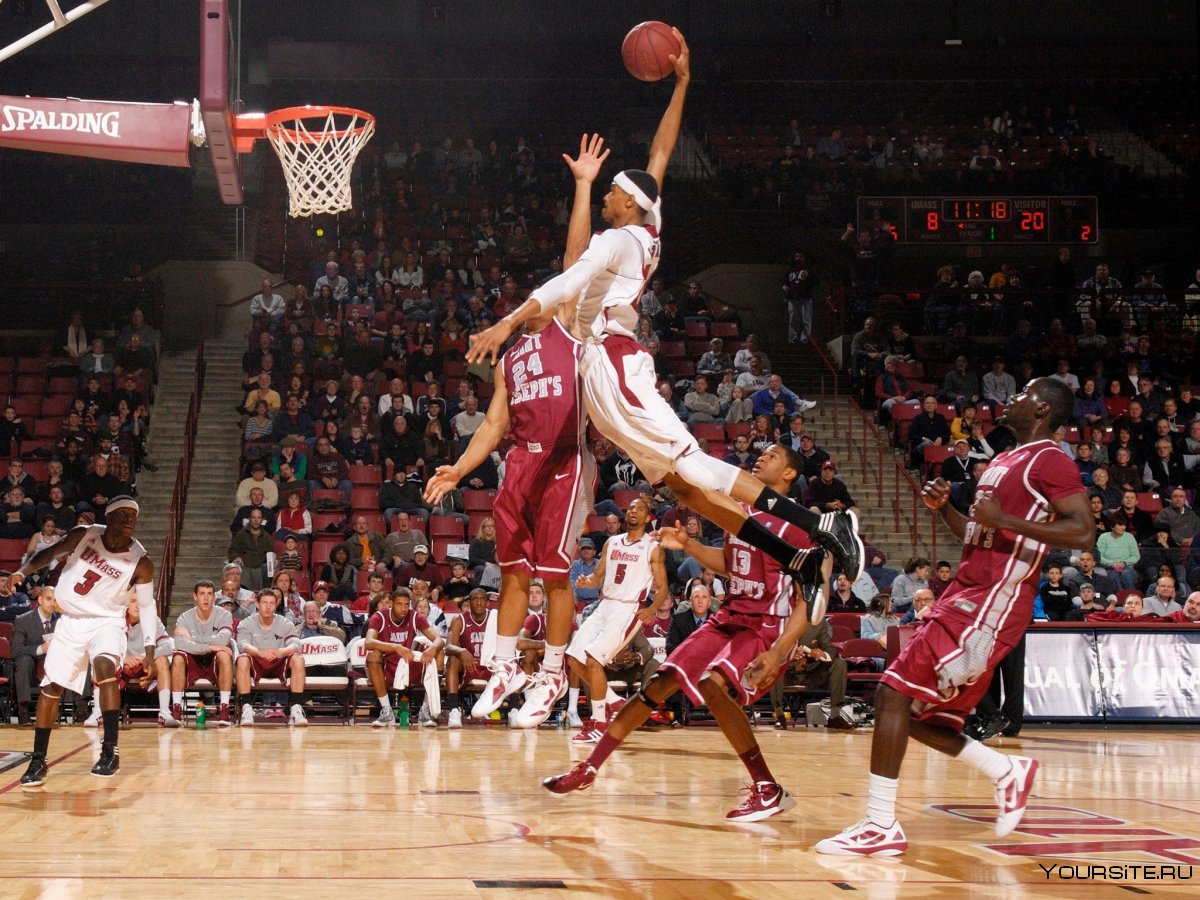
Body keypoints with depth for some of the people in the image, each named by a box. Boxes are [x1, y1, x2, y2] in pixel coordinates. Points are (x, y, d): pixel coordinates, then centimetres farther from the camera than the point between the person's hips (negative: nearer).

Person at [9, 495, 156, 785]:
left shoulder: (140, 562, -12)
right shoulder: (83, 535, -9)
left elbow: (146, 605, -2)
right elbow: (50, 554, -2)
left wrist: (150, 648, -10)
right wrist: (22, 571, -22)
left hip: (106, 622, -3)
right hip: (70, 621, 3)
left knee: (104, 665, -32)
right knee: (51, 687, 3)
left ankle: (110, 751, -31)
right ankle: (38, 761, 16)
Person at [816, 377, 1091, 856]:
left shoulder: (1048, 459, -7)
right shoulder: (1005, 461, 22)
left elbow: (1082, 532, -19)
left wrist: (1005, 520, -24)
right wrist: (944, 508, 12)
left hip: (990, 604, -10)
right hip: (965, 596, 10)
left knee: (894, 695, -16)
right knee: (916, 713, 11)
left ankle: (880, 826, -13)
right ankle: (1008, 771, 25)